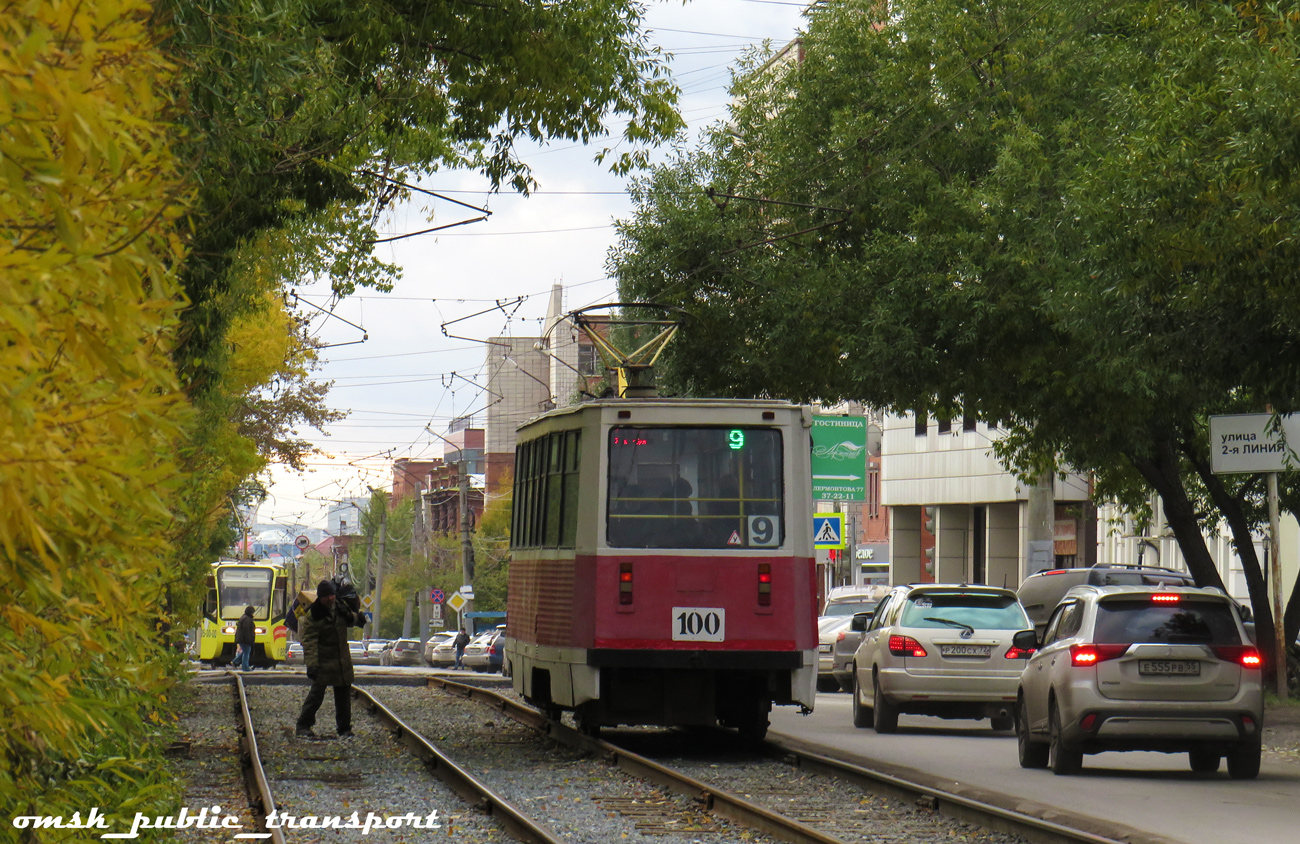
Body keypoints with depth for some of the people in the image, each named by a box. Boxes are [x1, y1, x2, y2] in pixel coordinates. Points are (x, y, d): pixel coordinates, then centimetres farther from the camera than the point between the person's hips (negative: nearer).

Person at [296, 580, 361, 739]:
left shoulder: (340, 608, 3)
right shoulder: (312, 615, -15)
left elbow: (352, 622, 20)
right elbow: (309, 641, -18)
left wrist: (349, 616, -5)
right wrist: (311, 664, -27)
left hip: (342, 660, 6)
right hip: (323, 662, -6)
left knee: (343, 694, 10)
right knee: (316, 693, -10)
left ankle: (344, 728, 19)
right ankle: (303, 725, -1)